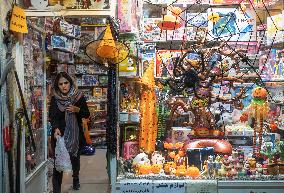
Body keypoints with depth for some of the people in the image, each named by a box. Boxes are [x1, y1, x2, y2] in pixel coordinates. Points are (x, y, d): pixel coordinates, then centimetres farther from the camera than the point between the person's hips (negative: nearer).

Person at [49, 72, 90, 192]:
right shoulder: (54, 99, -3)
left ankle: (76, 179, 46)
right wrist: (56, 128, -32)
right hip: (59, 134, -2)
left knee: (75, 158, 18)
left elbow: (87, 115, 3)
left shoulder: (79, 97, -1)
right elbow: (52, 116, -13)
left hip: (76, 134, 2)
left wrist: (77, 109, -17)